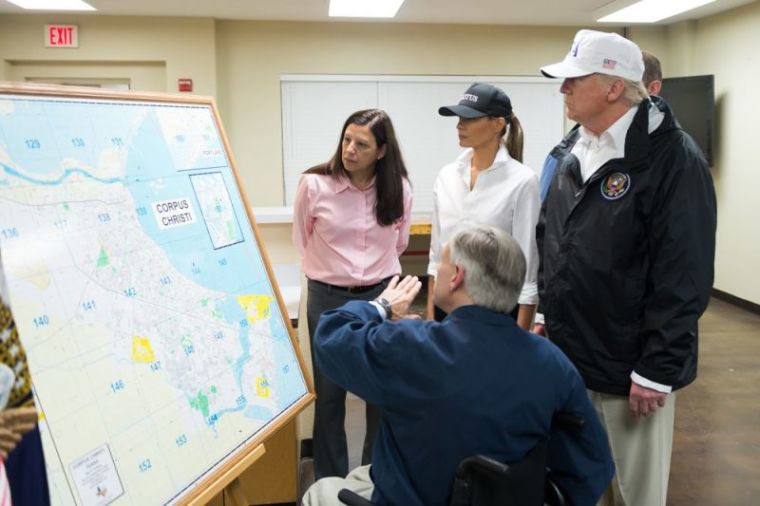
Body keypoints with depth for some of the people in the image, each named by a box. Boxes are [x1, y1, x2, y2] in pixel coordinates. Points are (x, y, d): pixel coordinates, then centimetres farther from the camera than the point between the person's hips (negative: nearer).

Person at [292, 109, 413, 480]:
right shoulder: (313, 184, -11)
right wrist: (330, 269, 8)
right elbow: (303, 242, 5)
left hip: (381, 296, 2)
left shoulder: (398, 188, -4)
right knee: (329, 395, 8)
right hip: (328, 299, -1)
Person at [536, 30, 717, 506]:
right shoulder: (570, 152, 7)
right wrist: (542, 313, 13)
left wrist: (656, 370, -18)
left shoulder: (673, 158, -17)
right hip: (567, 355, 7)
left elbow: (683, 279, -19)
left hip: (629, 366, -6)